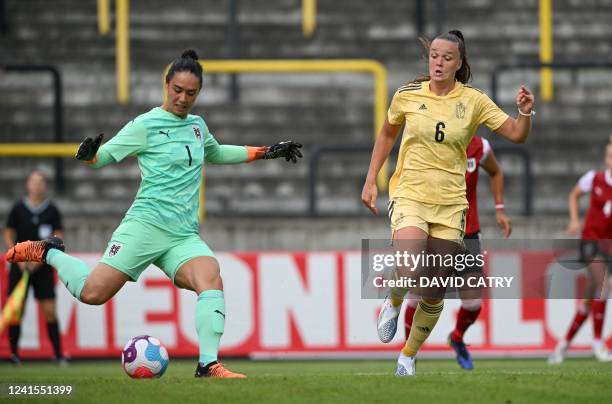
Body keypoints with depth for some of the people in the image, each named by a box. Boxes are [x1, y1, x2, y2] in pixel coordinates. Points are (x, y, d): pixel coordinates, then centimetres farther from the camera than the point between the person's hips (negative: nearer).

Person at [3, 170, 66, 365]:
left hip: (43, 267, 0)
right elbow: (8, 235, 6)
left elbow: (58, 238, 2)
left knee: (49, 310, -4)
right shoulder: (18, 208, 2)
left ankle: (58, 354, -3)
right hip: (20, 266, 0)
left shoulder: (52, 210, 2)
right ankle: (14, 353, 5)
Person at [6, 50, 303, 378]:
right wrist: (89, 154, -25)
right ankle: (48, 252, 15)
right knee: (93, 293, -14)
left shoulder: (197, 126, 18)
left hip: (185, 236, 5)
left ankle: (208, 365, -27)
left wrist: (266, 152, 36)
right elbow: (105, 155, -1)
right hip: (146, 225, -5)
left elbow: (216, 154, 39)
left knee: (211, 280, -25)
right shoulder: (146, 125, -1)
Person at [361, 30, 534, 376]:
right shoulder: (408, 96, -2)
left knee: (434, 295, 4)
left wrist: (525, 113, -25)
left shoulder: (473, 101, -3)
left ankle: (409, 357, 24)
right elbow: (387, 135, 14)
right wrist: (371, 181, 11)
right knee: (410, 276, -24)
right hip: (410, 195, -1)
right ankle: (394, 302, 11)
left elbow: (517, 135, -4)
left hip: (450, 204, 1)